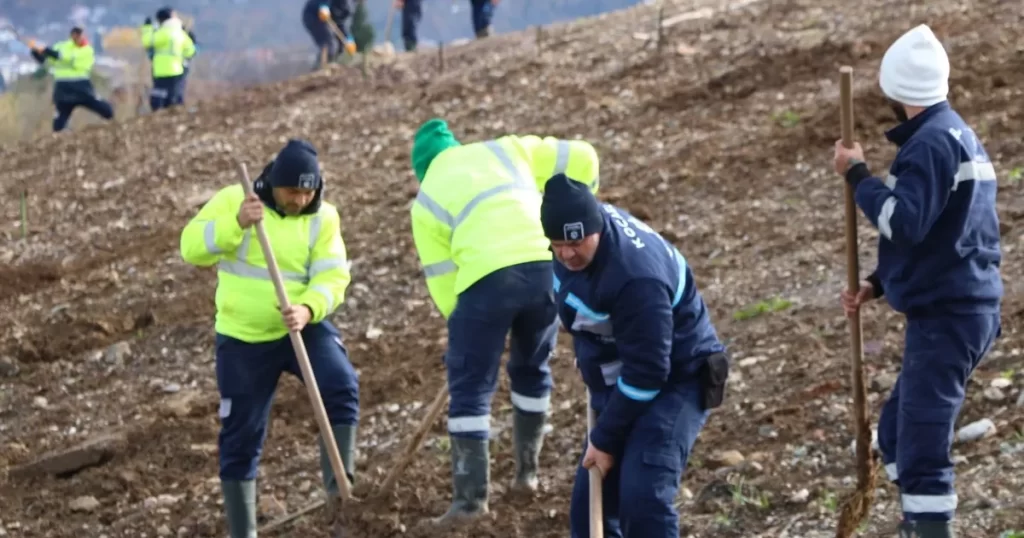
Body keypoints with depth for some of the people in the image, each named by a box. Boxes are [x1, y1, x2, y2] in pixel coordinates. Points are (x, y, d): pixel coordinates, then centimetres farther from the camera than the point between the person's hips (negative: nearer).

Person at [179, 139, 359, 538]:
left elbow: (332, 277, -13)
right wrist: (236, 223, -35)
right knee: (241, 438, 4)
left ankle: (339, 489, -16)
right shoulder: (233, 200, -9)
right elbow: (192, 248, -19)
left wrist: (307, 309, -33)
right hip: (243, 339, -1)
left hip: (304, 329, 1)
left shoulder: (323, 217, -5)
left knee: (341, 387, -25)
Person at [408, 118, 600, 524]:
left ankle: (471, 496, 1)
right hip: (548, 265, 3)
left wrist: (461, 321, 25)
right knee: (532, 369, 26)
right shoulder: (504, 149, 25)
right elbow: (581, 157, 21)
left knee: (470, 387, 7)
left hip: (488, 277, -3)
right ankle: (527, 472, 35)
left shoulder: (426, 199, 19)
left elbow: (440, 277, 13)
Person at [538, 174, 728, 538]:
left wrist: (605, 439, -19)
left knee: (643, 497, -24)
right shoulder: (585, 222, -8)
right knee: (591, 500, 7)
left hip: (676, 380, -9)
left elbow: (646, 372, -29)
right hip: (621, 382, 9)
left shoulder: (636, 278, -36)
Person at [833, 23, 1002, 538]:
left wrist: (857, 174, -12)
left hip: (946, 316, -10)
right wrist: (876, 285, 15)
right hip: (959, 308, 10)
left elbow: (903, 222, -26)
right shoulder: (954, 134, 17)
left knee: (922, 448, -12)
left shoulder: (932, 142, -16)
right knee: (899, 432, 19)